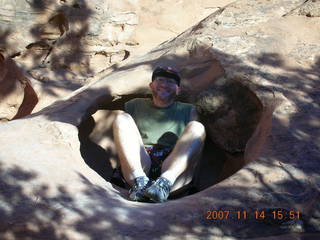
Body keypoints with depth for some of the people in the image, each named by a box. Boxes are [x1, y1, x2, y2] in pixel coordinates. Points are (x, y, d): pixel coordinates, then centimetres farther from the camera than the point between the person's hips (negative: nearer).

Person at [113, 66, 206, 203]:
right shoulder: (135, 106, 24)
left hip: (176, 170, 0)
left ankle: (165, 182, -39)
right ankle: (140, 181, -32)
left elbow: (195, 143, 18)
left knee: (196, 128, -19)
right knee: (122, 118, -13)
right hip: (137, 168, 1)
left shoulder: (188, 110, 25)